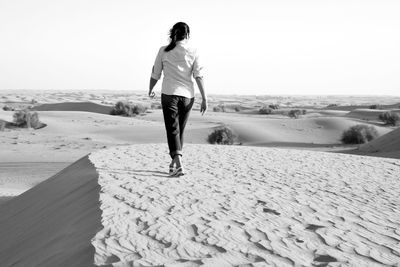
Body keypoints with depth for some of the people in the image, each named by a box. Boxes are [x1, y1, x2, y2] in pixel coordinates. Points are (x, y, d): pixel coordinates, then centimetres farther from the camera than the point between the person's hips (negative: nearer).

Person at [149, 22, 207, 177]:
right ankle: (174, 163, 27)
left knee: (173, 130, -4)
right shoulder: (193, 52, 1)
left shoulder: (163, 51, 1)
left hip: (169, 94, -2)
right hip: (187, 95, 2)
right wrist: (204, 98, -5)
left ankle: (178, 164, -22)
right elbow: (199, 76, -6)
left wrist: (150, 90, 23)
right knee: (180, 130, 16)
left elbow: (155, 74, 5)